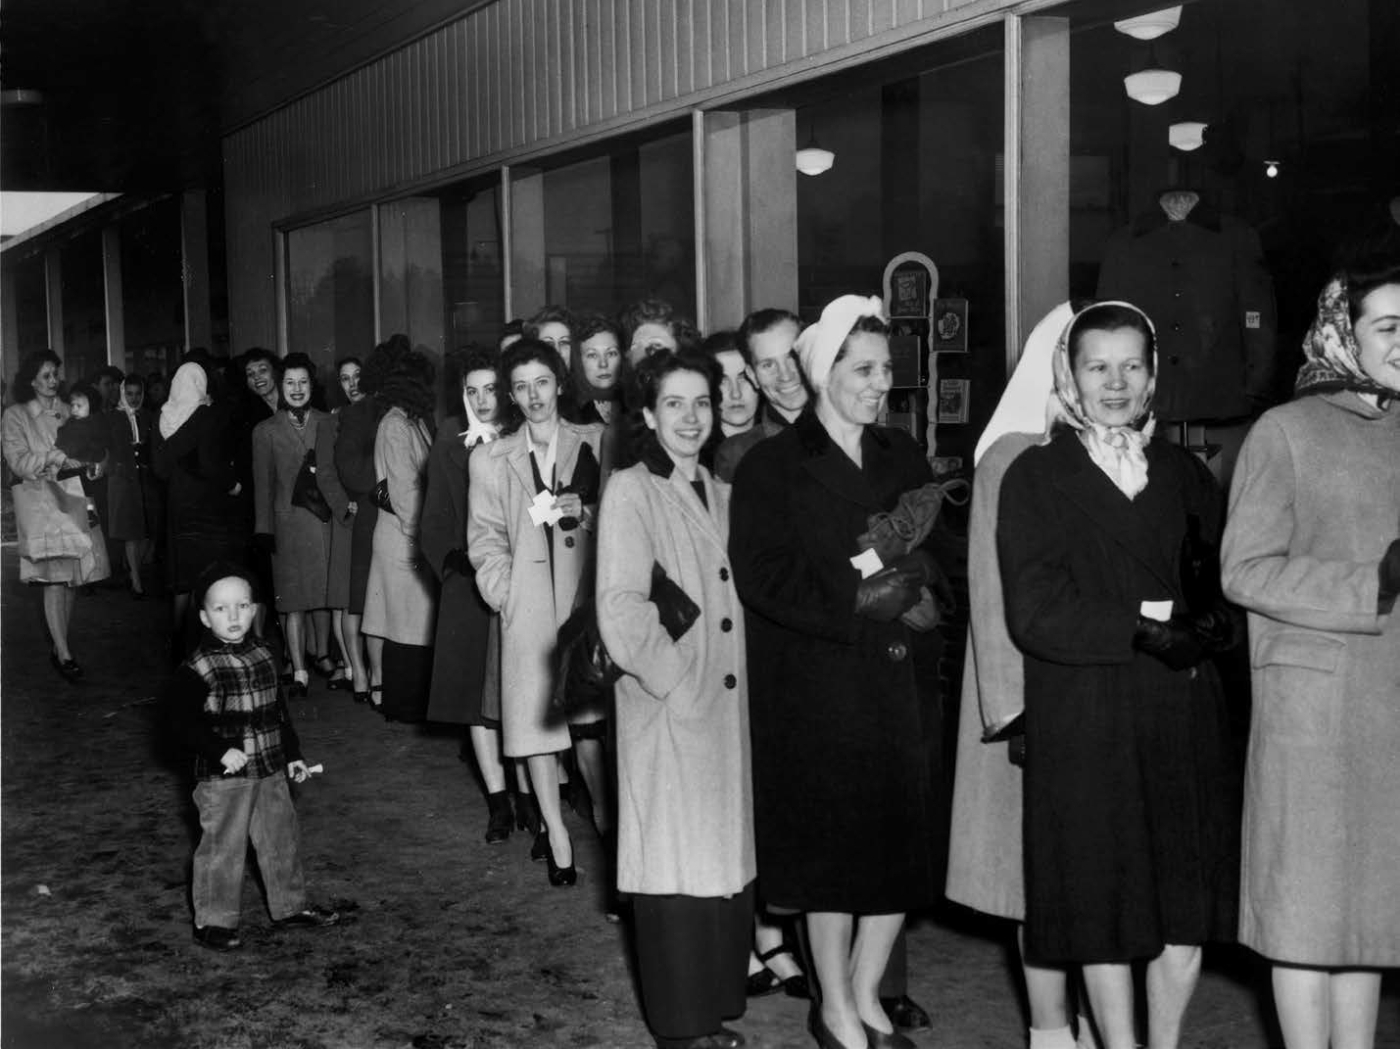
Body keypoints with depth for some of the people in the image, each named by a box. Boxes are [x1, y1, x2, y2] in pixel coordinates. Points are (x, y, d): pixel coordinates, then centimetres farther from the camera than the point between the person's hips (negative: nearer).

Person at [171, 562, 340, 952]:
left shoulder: (263, 654, 6)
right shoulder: (198, 668, -15)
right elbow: (186, 720, -16)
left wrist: (293, 754, 17)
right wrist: (221, 751, -25)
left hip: (271, 770, 7)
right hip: (222, 777, -7)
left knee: (282, 838, 16)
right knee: (222, 847, 1)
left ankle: (289, 907, 31)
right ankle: (213, 921, 15)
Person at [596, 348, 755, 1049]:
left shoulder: (720, 494, 13)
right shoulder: (630, 491, -8)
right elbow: (620, 609, -15)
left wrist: (732, 678, 6)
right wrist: (679, 679, -14)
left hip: (728, 706, 6)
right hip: (667, 709, -6)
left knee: (727, 860, 11)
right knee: (678, 866, 2)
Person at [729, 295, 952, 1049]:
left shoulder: (904, 458, 13)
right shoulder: (772, 466, -4)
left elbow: (941, 553, 11)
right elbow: (763, 575, -12)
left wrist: (918, 583, -11)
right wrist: (854, 604, -17)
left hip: (903, 678, 5)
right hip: (818, 684, -5)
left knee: (904, 841, 7)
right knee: (832, 845, 3)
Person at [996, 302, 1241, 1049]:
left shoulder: (1183, 473, 13)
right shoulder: (1035, 477, -1)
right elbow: (1035, 615, -11)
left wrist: (1200, 627, -13)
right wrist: (1148, 622, -14)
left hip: (1184, 718, 4)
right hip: (1085, 726, -4)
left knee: (1187, 905, 7)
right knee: (1105, 907, 4)